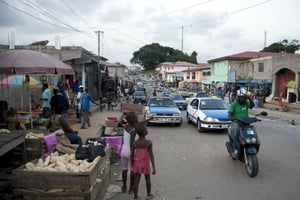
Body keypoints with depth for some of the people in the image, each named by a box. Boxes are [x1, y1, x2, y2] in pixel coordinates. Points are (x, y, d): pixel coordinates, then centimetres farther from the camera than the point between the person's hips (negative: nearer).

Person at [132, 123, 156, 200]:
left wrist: (133, 165, 10)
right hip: (145, 164, -2)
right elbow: (151, 156, -18)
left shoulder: (135, 143, -8)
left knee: (136, 180, 8)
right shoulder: (149, 143, -18)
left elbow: (132, 155, -2)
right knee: (147, 179, 17)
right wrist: (154, 167, -14)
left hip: (137, 163, 2)